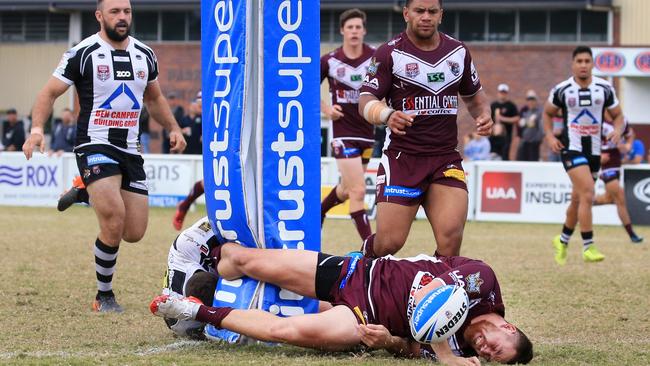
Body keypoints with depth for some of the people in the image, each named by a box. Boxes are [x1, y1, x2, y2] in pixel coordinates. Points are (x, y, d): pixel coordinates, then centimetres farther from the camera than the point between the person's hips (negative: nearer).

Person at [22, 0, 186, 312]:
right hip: (94, 146, -6)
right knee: (114, 220, -23)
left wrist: (173, 128, 13)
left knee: (134, 233, 1)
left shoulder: (144, 55, 10)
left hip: (130, 151, 6)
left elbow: (154, 98, 26)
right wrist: (37, 128, -20)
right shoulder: (82, 53, -6)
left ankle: (88, 192, 28)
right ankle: (104, 296, -4)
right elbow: (50, 93, -4)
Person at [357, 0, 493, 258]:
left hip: (447, 159, 3)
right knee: (389, 243, -7)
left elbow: (474, 95, 24)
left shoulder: (458, 52, 10)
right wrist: (387, 115, -29)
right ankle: (363, 258, 26)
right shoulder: (390, 53, -3)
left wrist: (484, 115, 2)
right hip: (401, 157, -3)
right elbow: (366, 101, -7)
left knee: (451, 238, -17)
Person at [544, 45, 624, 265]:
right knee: (587, 194, -21)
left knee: (578, 200, 14)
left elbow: (617, 115, 10)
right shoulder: (562, 90, -4)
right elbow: (548, 113, 11)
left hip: (594, 150, 4)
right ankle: (588, 248, -18)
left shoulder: (605, 89, 0)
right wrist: (549, 136, -4)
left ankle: (563, 240, 36)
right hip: (572, 148, -4)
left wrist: (617, 130, -11)